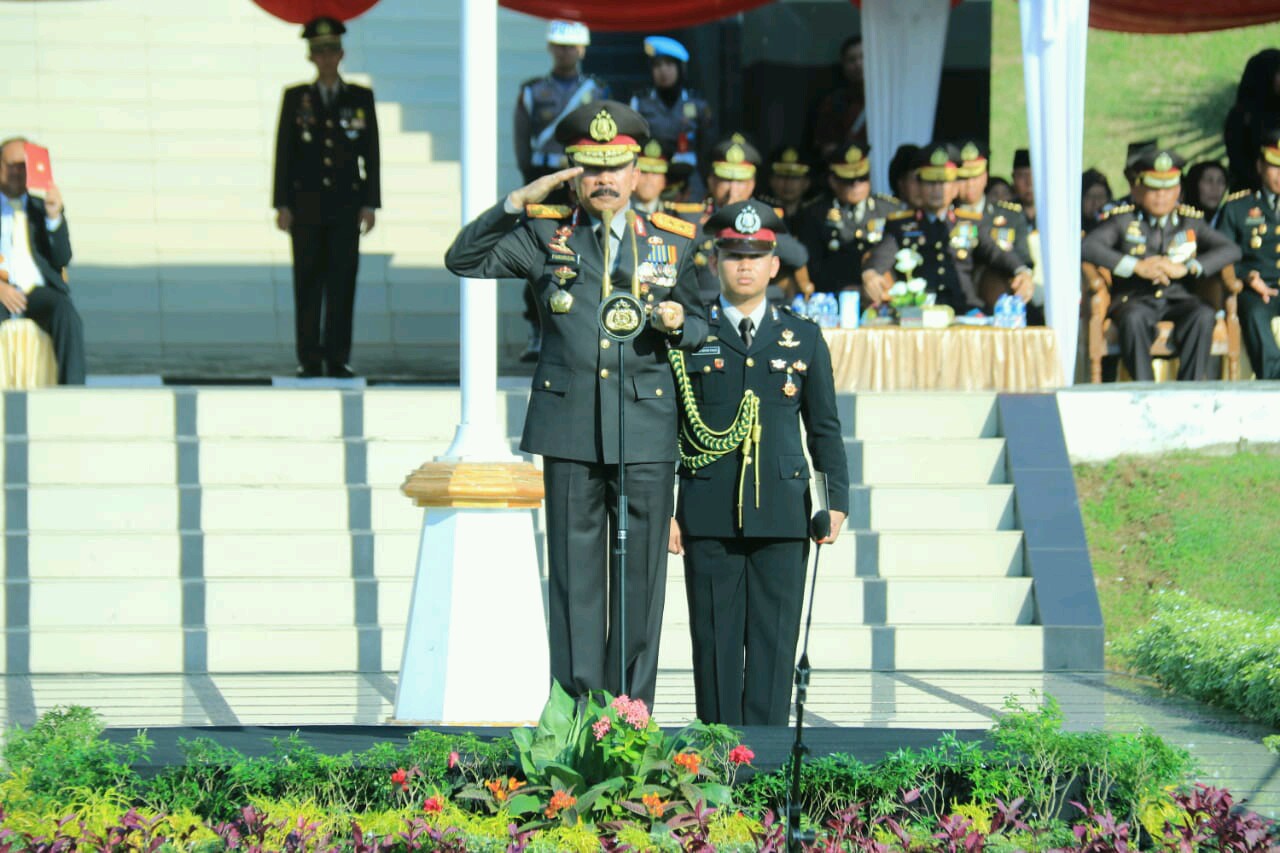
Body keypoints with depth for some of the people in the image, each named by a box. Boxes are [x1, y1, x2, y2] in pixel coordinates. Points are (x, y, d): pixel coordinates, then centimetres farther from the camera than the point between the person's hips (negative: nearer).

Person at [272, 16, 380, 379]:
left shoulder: (361, 98, 7)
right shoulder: (295, 98, 6)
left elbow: (371, 154, 6)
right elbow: (284, 153, 5)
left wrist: (370, 204, -1)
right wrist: (282, 205, -2)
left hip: (346, 205, 0)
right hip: (306, 205, 0)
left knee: (342, 281, -3)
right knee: (308, 282, 0)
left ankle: (338, 358, 0)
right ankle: (309, 359, 3)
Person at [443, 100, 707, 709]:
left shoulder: (673, 242, 10)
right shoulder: (544, 235, 8)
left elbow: (700, 327, 18)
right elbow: (463, 260, 2)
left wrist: (679, 324, -6)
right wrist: (518, 202, -7)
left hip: (646, 430, 1)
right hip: (568, 427, -1)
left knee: (640, 571, 2)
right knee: (574, 570, 1)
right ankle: (576, 703, 4)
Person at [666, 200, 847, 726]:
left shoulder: (803, 338, 11)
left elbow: (824, 428, 13)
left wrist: (836, 500, 4)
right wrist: (662, 509, 0)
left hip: (782, 517, 1)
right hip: (710, 519, -1)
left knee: (774, 642, -1)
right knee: (716, 642, 1)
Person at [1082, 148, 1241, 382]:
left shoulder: (1191, 220, 14)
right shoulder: (1123, 219, 9)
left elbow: (1231, 250, 3)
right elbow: (1088, 247, -7)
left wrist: (1187, 268, -13)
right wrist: (1136, 266, -16)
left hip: (1179, 299, 2)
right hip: (1136, 299, -2)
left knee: (1203, 316, -32)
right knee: (1134, 318, -37)